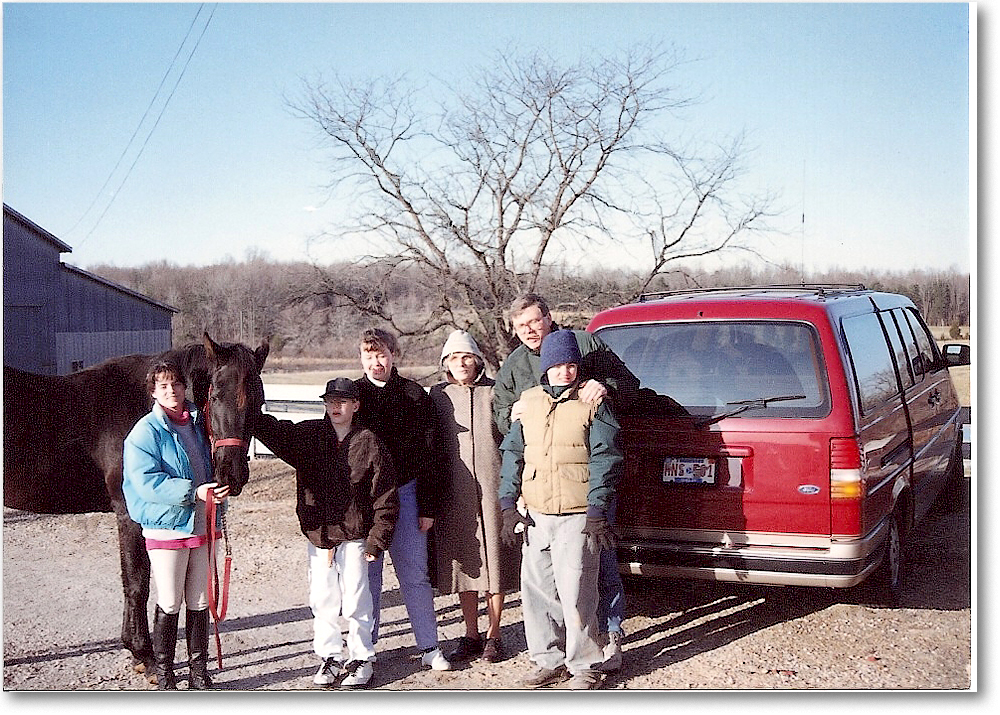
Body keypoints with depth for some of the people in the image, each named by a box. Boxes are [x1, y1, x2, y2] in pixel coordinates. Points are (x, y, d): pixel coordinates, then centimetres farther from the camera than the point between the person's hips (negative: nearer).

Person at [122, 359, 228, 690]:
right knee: (169, 604, 4)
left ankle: (199, 672, 23)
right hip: (167, 526, -5)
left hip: (203, 524, 5)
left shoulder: (198, 422, 7)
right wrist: (193, 492, -27)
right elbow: (147, 482, -20)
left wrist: (220, 489, 6)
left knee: (199, 603, 12)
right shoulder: (145, 432, -10)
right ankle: (163, 673, 19)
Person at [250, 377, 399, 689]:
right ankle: (330, 656, 26)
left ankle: (362, 658, 19)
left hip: (354, 536, -3)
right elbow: (272, 430, -7)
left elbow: (385, 497, -6)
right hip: (317, 534, 3)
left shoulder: (368, 443, -8)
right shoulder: (308, 435, 2)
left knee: (356, 601, 4)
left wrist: (377, 540, -9)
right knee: (322, 600, 11)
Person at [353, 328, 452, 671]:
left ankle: (429, 647, 13)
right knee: (366, 575, 7)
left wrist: (428, 507, -1)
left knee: (415, 574, 3)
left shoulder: (415, 395, 2)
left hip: (404, 493, 0)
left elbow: (428, 454, 2)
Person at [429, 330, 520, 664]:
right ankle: (471, 636, 20)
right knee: (463, 564, 8)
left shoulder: (494, 392, 2)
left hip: (492, 489, -2)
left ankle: (493, 636, 14)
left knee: (495, 561, 2)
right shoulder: (438, 395, 8)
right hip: (454, 493, 2)